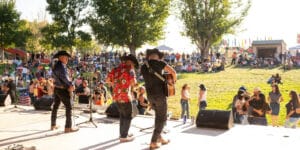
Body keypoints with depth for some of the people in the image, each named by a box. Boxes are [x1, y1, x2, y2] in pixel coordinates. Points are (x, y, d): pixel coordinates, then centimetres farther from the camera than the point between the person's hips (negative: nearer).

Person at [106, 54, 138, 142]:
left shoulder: (116, 69, 9)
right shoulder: (130, 69, -9)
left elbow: (107, 80, 8)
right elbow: (133, 83, -17)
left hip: (116, 96, 7)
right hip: (125, 96, -7)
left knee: (122, 115, 22)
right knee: (128, 116, 5)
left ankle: (122, 133, 31)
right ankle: (124, 137, 5)